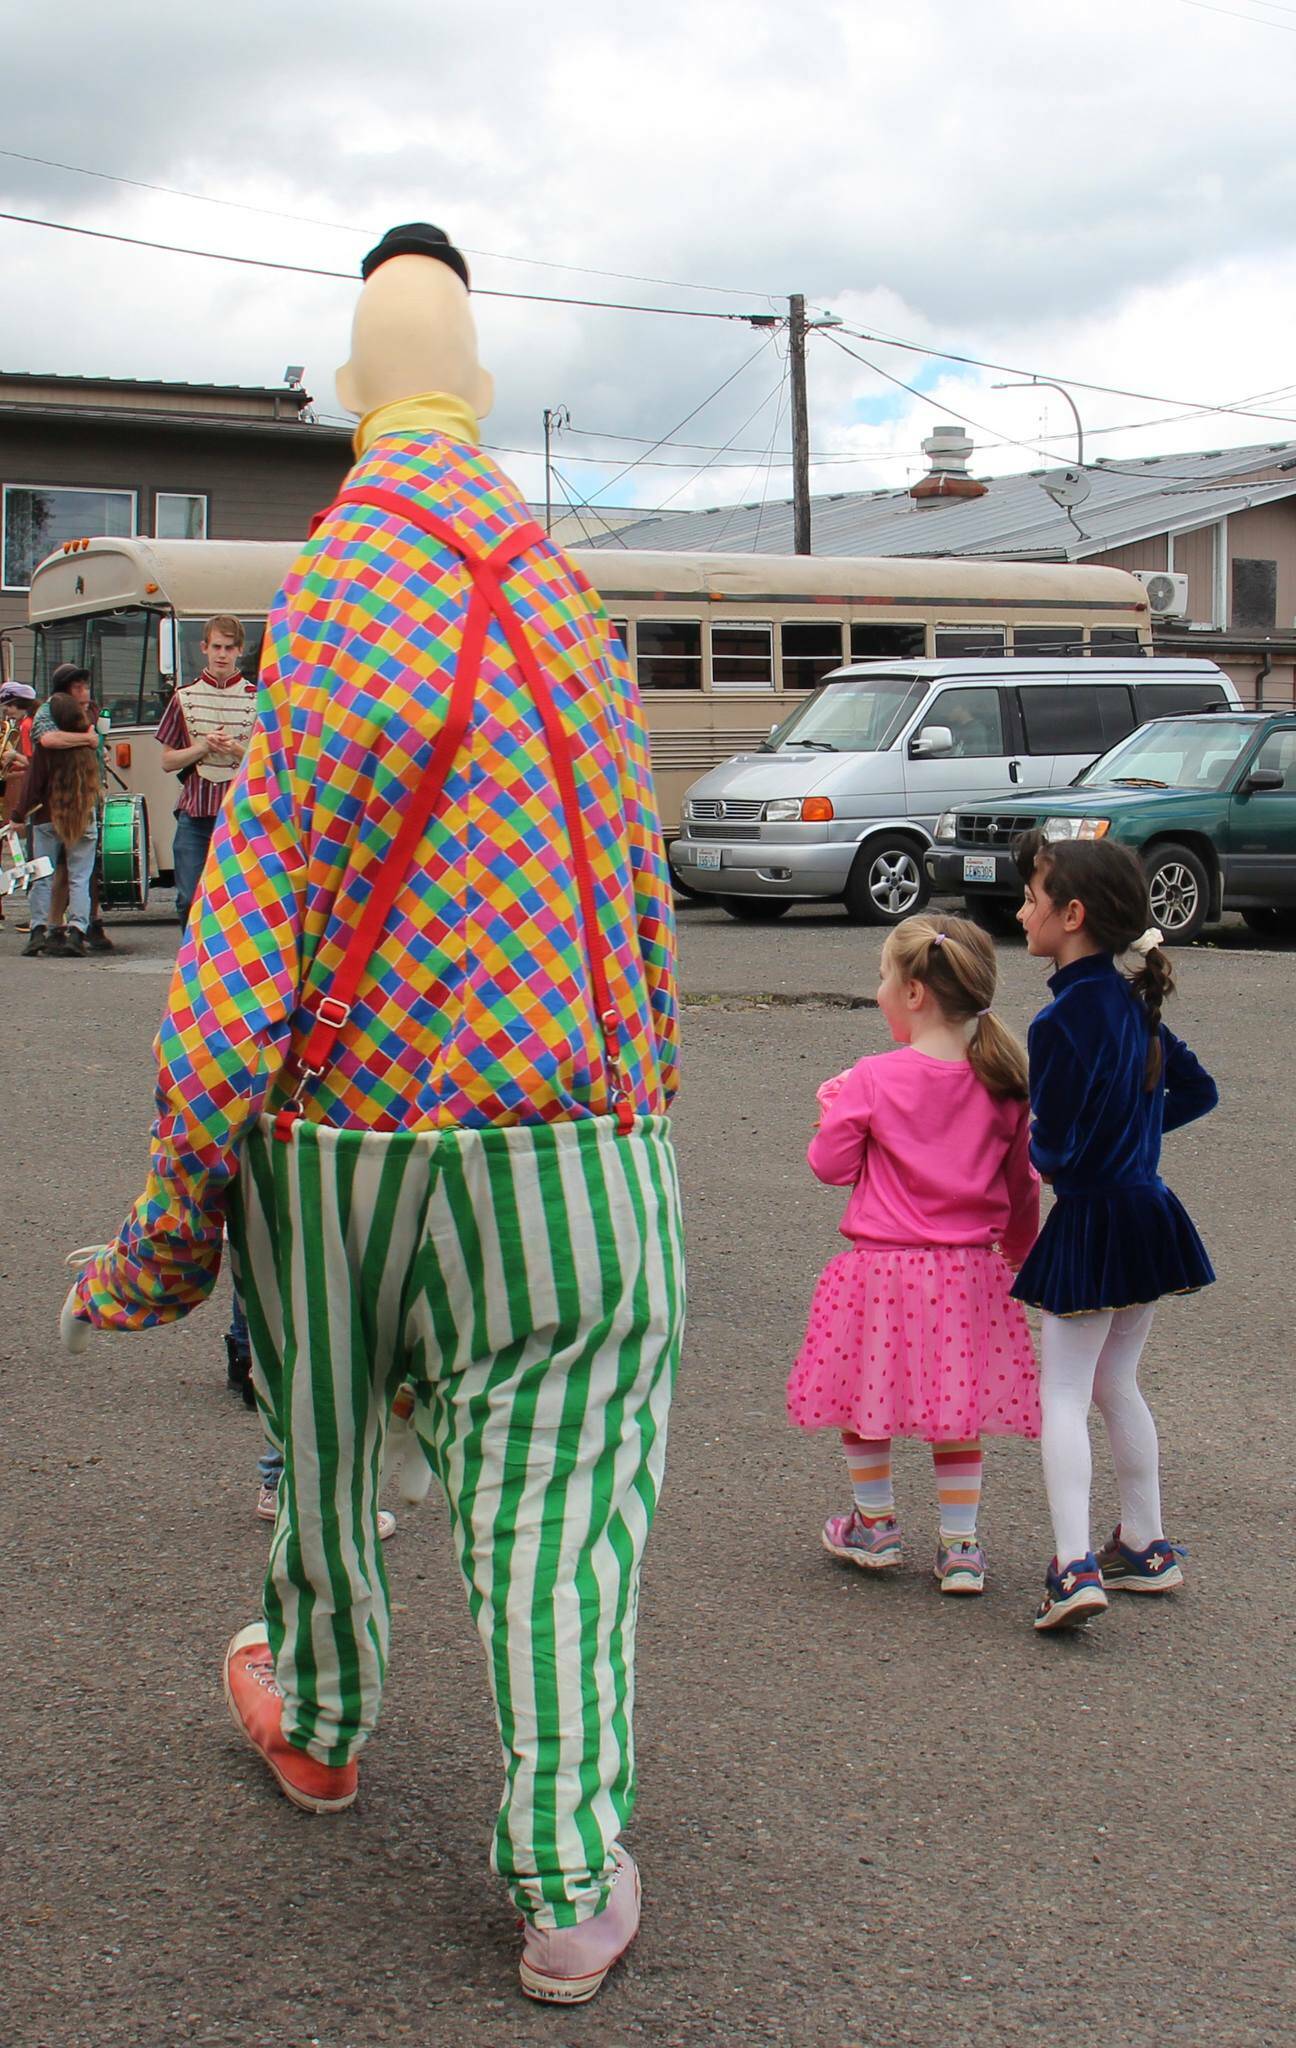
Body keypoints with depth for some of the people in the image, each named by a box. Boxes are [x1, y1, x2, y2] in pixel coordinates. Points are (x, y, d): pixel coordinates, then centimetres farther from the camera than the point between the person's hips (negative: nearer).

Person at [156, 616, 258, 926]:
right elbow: (167, 760, 10)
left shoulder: (256, 699, 6)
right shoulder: (185, 697, 10)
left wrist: (236, 750, -12)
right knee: (189, 900, -1)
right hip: (195, 811, 1)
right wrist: (202, 747, -6)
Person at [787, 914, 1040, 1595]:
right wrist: (1018, 1252, 26)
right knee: (956, 1410, 14)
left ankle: (874, 1526, 29)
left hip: (881, 1268, -3)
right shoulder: (1002, 1086, -1)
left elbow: (832, 1165, -6)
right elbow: (1022, 1187, 9)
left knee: (863, 1397, 16)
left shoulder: (873, 1079, -14)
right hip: (970, 1271, 4)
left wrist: (833, 1110, 12)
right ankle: (961, 1548, 16)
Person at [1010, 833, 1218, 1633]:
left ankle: (1075, 1567, -13)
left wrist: (1022, 1139, 1)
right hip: (1148, 1213, 8)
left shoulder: (1061, 1020, -19)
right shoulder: (1132, 1003, 7)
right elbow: (1199, 1090, 19)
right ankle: (1146, 1548, 28)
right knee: (1118, 1385, 20)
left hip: (1092, 1224, -8)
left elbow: (1058, 1149, -19)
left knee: (1064, 1394, -4)